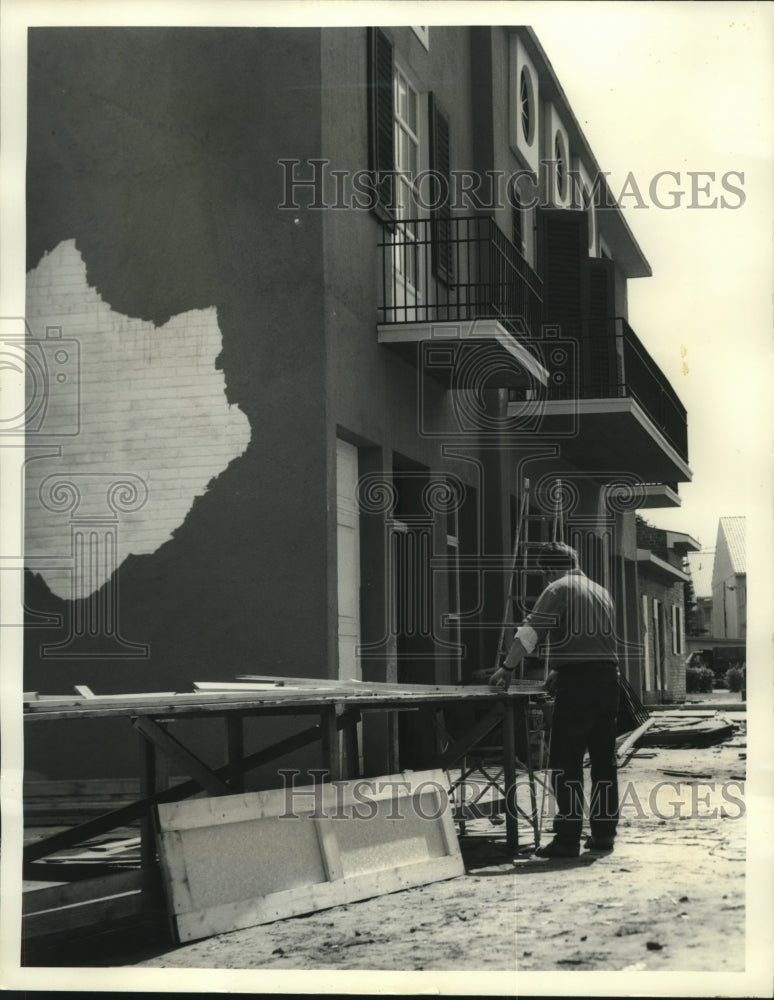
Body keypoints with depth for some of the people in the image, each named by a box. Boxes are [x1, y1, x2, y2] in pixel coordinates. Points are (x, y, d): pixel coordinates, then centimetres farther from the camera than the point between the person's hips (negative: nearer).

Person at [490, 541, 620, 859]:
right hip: (607, 677, 7)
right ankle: (604, 832, 16)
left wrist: (507, 668, -4)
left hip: (575, 682, -7)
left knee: (565, 761, -4)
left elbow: (530, 632, -11)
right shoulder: (602, 593, 19)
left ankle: (568, 837, -5)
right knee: (603, 758, 12)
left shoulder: (559, 590, -4)